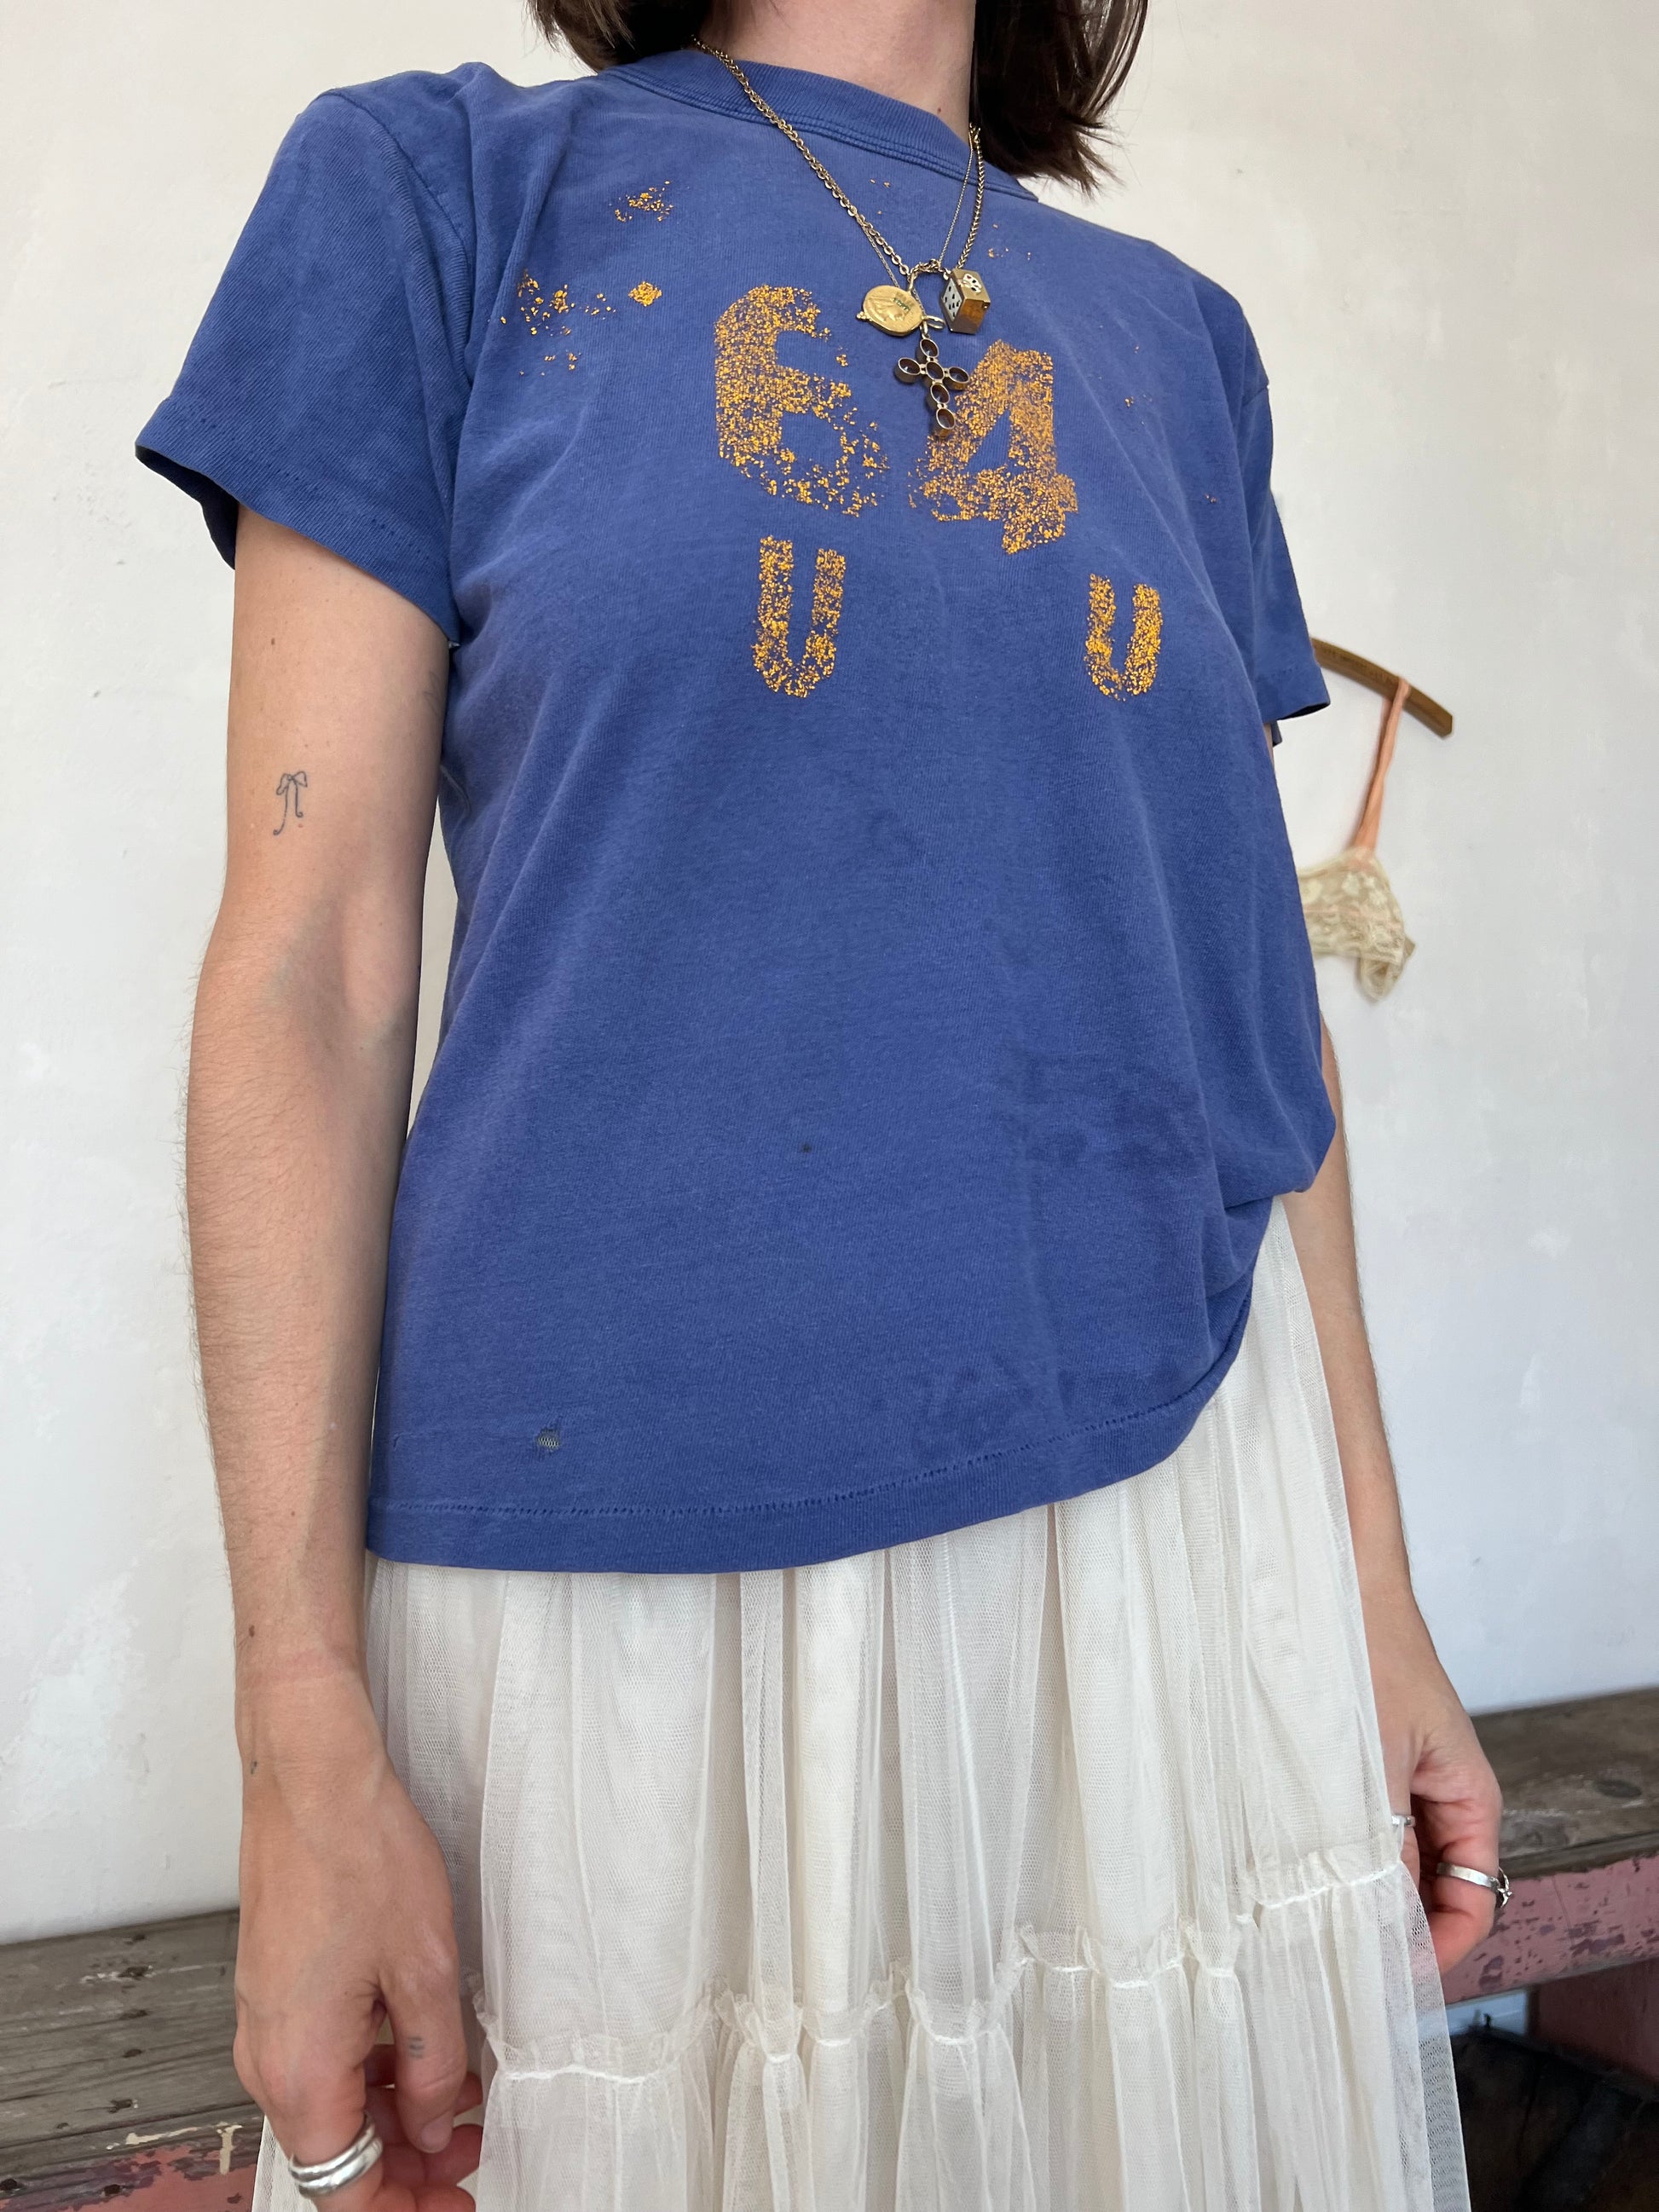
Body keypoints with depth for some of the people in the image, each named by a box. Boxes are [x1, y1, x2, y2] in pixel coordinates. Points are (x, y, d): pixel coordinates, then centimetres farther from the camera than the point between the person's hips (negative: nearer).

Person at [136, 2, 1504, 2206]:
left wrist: (1378, 1601, 9)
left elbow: (1258, 1003, 10)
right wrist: (306, 1730, -9)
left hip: (1179, 1548, 4)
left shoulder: (1173, 335, 14)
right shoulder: (437, 189, 4)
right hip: (621, 1548, -3)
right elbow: (309, 978, -4)